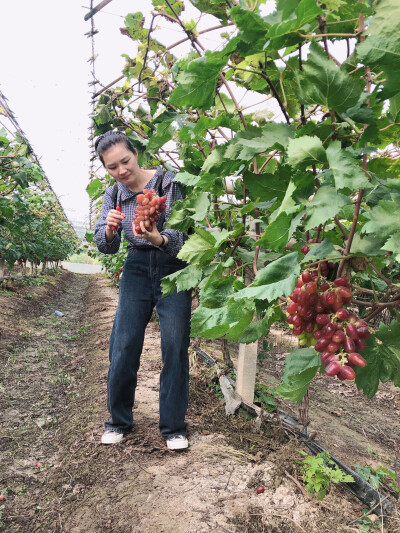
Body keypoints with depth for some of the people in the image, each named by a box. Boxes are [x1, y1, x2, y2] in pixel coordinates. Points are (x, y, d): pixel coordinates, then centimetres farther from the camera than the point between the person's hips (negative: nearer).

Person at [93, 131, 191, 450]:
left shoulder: (168, 183, -11)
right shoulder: (113, 194, 4)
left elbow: (182, 234, -17)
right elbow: (105, 247, 4)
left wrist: (159, 238, -39)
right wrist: (109, 229, -18)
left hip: (173, 266, -3)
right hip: (136, 269, 4)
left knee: (175, 345, -5)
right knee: (123, 346, 2)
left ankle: (174, 427, 13)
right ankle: (119, 421, 23)